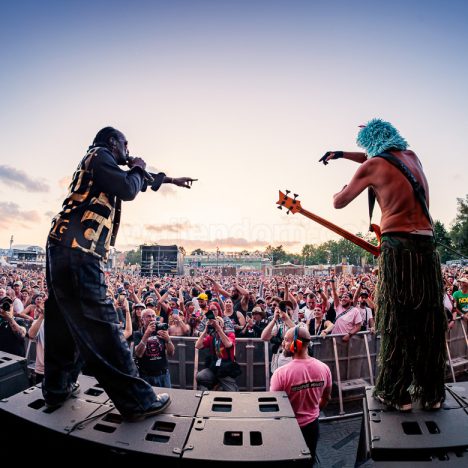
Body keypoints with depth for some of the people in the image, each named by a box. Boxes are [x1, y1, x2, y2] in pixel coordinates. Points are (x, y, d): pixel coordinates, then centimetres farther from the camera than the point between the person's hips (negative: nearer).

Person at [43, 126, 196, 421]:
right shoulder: (99, 155, 1)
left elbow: (138, 182, 39)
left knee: (66, 324, 17)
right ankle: (137, 401, -5)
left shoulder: (102, 168, 28)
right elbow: (128, 190, -12)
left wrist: (170, 180, 45)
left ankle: (57, 388, 31)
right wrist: (137, 168, 8)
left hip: (64, 250, 11)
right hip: (78, 252, -11)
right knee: (103, 328, -11)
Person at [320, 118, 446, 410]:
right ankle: (432, 394, 22)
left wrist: (344, 188, 26)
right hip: (427, 246, 6)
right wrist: (342, 155, 36)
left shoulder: (373, 165, -1)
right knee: (430, 323, 11)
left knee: (397, 324, 2)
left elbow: (338, 203, 4)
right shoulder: (411, 156, 18)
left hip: (398, 247, -6)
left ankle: (397, 393, 12)